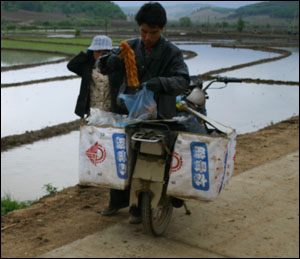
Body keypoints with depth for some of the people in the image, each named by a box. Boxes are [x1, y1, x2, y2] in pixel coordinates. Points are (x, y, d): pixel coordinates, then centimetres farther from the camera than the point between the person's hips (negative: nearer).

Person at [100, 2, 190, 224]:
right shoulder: (131, 47, 6)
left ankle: (139, 207, 16)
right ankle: (118, 200, 28)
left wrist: (161, 82, -41)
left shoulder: (172, 53, -6)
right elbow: (105, 66, 2)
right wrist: (112, 60, -23)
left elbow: (182, 82, -20)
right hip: (127, 110, 4)